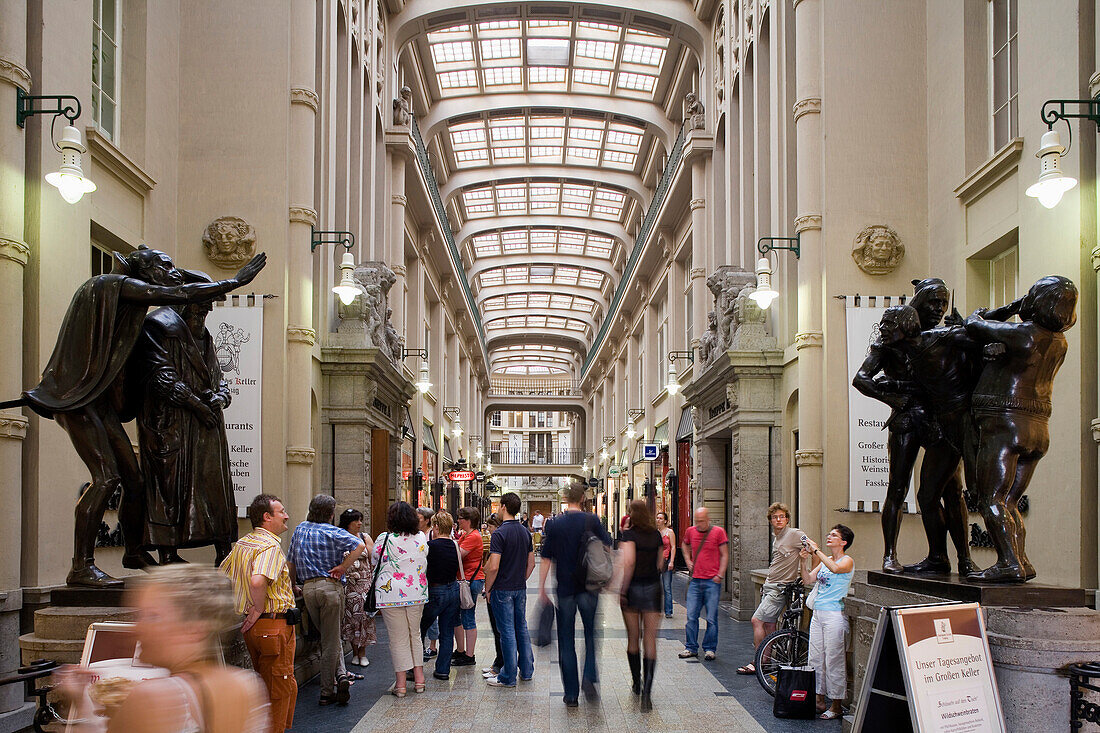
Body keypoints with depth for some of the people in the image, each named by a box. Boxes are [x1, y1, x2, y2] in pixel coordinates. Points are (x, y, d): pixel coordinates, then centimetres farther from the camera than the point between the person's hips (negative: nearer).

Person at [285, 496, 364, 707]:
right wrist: (342, 567, -12)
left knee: (329, 637, 16)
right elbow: (359, 546, -20)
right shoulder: (332, 532, -4)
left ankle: (340, 675, 2)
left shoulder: (299, 531, 11)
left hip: (308, 588, 4)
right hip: (330, 587, -4)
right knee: (331, 641, 2)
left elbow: (291, 562, 15)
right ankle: (327, 691, 0)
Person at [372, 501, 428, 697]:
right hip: (417, 593, 4)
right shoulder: (422, 538, 1)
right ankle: (419, 678, 19)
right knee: (415, 634, 17)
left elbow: (374, 560, 4)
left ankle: (400, 683, 4)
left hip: (391, 594, -4)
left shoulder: (385, 539, -11)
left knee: (398, 638, 2)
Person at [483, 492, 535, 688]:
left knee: (507, 632, -3)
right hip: (521, 588, 7)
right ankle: (527, 670, 22)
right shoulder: (525, 532, 7)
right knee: (522, 628, 15)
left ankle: (508, 677, 2)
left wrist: (488, 589, -9)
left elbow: (493, 567, -21)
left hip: (503, 590, -7)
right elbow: (531, 563, 13)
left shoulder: (500, 534, -17)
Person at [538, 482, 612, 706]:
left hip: (565, 589, 0)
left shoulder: (555, 525, -3)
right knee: (591, 634, 15)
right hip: (588, 587, 0)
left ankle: (571, 693, 7)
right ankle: (589, 677, -6)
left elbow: (546, 559, -1)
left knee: (566, 641, 7)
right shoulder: (592, 521, -3)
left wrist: (542, 588, 6)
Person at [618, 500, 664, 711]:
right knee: (650, 640, -1)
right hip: (653, 588, 3)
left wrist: (622, 589, -15)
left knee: (633, 638, 14)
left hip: (633, 588, -3)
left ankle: (636, 683, 28)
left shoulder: (629, 534, -9)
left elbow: (629, 562, -19)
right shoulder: (657, 535, 5)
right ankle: (647, 690, -16)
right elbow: (660, 564, 8)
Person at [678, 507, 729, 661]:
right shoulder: (691, 531, 8)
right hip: (695, 581, 3)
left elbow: (724, 555, 0)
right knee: (691, 616, 3)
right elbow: (685, 546, 30)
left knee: (711, 618, 0)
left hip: (712, 581, -3)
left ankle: (710, 649, 10)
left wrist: (720, 575, -8)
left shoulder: (718, 532, -3)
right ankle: (691, 648, 13)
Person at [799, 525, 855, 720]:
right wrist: (803, 560, -2)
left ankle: (836, 706, 2)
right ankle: (819, 701, 18)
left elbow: (835, 568, -29)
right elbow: (808, 580, 11)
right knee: (815, 659, 9)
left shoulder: (847, 561, -6)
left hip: (834, 614, -8)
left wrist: (816, 550, -23)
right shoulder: (825, 560, 16)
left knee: (833, 661, -5)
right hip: (818, 613, 8)